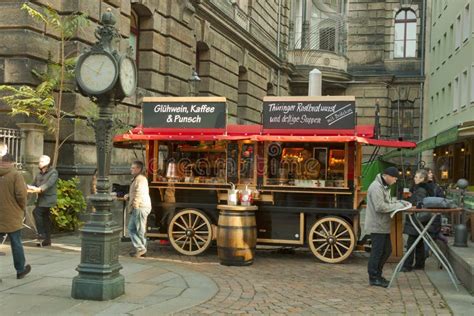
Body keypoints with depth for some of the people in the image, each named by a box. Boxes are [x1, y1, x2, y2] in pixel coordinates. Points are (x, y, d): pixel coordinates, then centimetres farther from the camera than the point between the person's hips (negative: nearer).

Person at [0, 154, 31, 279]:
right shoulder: (15, 175, -10)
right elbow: (21, 194, -16)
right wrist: (23, 208, 2)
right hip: (11, 216, -3)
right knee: (16, 243, 10)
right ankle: (20, 270, 22)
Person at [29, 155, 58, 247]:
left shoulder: (53, 172, -5)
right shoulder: (39, 174, 19)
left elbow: (49, 183, -21)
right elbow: (34, 185, 11)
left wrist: (40, 189, -35)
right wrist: (30, 187, -13)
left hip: (48, 199, -7)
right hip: (41, 199, 7)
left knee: (36, 212, -20)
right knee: (46, 219, 9)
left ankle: (41, 234, -13)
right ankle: (47, 240, 14)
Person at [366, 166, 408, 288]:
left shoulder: (384, 186, 14)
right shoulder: (376, 187, -20)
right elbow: (380, 207, -25)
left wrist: (400, 202, 5)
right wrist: (398, 206, -18)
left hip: (383, 225, 10)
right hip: (377, 226, -10)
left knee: (387, 250, 16)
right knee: (377, 252, -2)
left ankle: (377, 274, 26)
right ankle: (374, 278, 9)